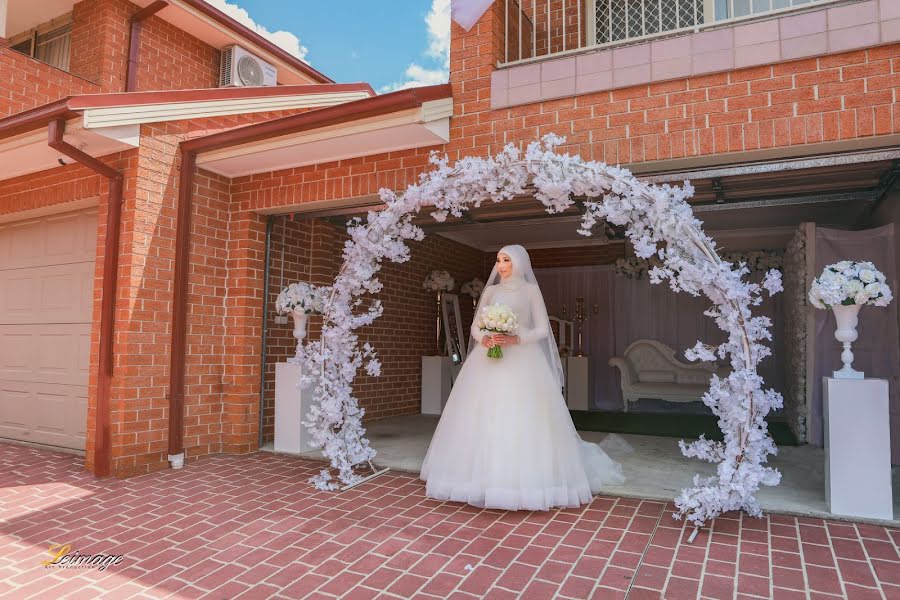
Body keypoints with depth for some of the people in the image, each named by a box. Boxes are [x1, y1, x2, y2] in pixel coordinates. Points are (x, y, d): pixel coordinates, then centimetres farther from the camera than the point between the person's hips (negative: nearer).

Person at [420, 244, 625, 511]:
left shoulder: (531, 290, 5)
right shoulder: (490, 291, 13)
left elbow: (542, 329, -1)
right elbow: (475, 326, 12)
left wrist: (516, 339, -17)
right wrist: (484, 339, -10)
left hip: (522, 361, -3)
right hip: (489, 361, 3)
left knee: (522, 419, -8)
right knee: (483, 417, -1)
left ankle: (525, 479, 2)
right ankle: (484, 478, 8)